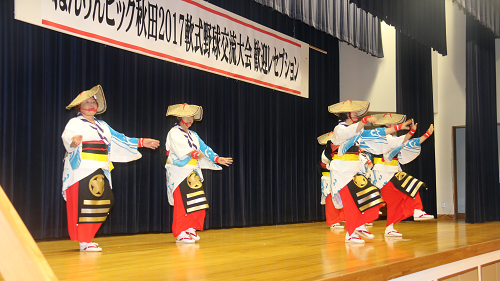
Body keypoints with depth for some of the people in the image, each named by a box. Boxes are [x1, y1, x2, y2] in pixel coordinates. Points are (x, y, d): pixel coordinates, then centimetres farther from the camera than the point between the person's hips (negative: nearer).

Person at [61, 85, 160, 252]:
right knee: (83, 204, -10)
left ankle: (88, 239, 13)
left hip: (100, 172, 7)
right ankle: (84, 242, -4)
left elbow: (119, 139, 25)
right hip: (82, 169, -7)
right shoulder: (74, 123, 1)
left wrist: (142, 142, 21)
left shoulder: (102, 126, 23)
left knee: (104, 203, 2)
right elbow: (67, 137, -19)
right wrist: (73, 142, -44)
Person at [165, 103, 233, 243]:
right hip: (179, 173, -7)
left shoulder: (193, 135, 21)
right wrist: (194, 153, -34)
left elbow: (204, 148, 14)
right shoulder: (174, 133, -3)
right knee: (182, 203, -10)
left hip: (193, 173, 8)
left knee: (197, 203, 3)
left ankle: (191, 229, 13)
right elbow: (180, 147, -22)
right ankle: (180, 234, -6)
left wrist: (217, 159, 1)